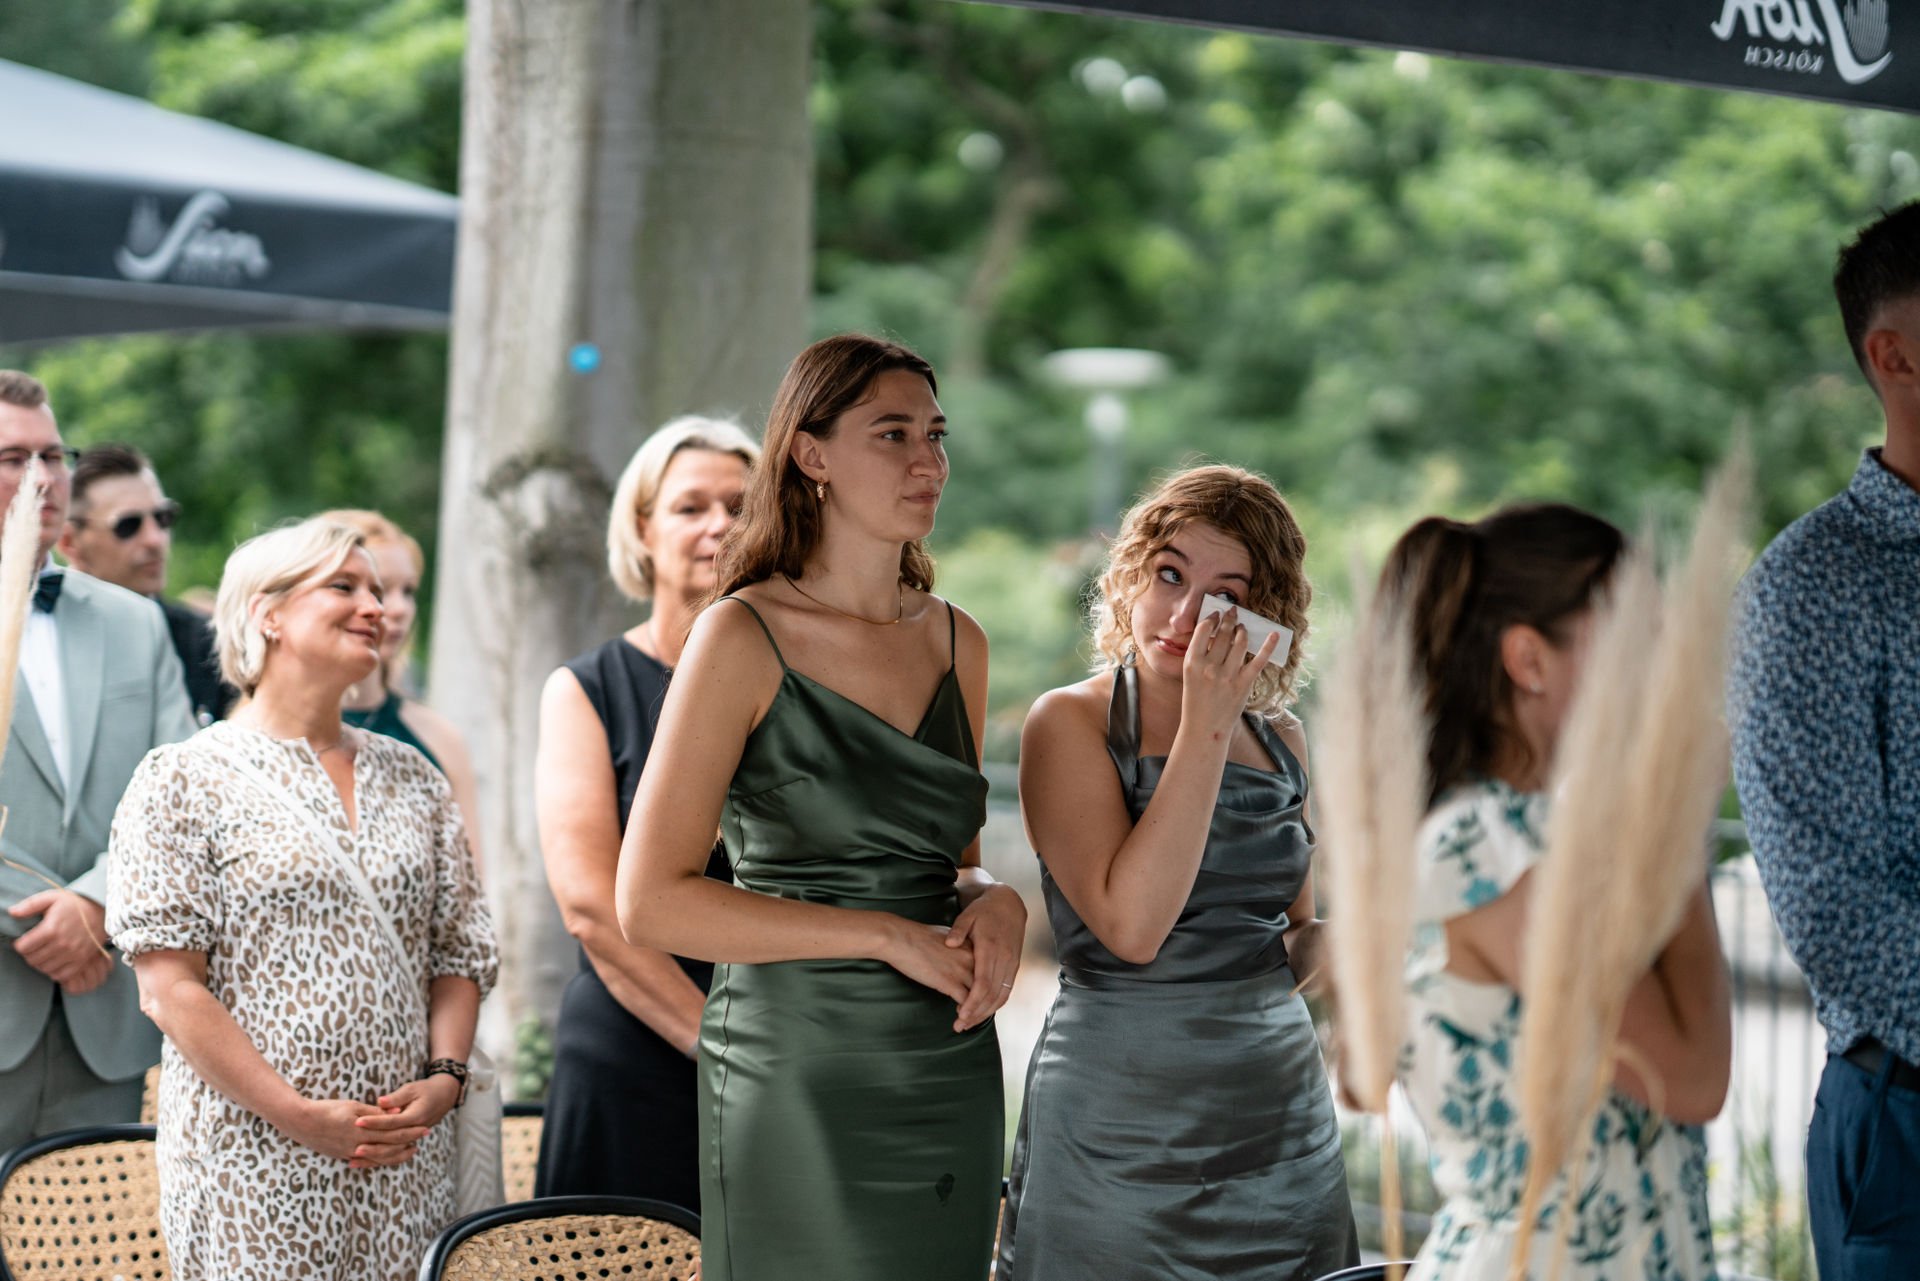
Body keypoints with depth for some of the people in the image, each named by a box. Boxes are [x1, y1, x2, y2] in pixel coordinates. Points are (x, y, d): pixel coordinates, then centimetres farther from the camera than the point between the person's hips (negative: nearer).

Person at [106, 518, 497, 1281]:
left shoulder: (413, 781, 14)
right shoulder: (185, 781, -2)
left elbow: (462, 953, 14)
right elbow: (167, 986, -8)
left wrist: (445, 1077, -4)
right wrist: (298, 1115, -13)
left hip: (405, 1156, 4)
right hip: (253, 1155, -4)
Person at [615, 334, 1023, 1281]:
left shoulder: (957, 642, 11)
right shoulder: (744, 637, -7)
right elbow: (651, 902, -12)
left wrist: (995, 904, 0)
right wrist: (886, 936, -15)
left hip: (953, 1078, 5)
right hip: (798, 1081, -5)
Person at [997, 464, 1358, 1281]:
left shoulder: (1279, 738, 8)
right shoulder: (1072, 724, -7)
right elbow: (1131, 927, -21)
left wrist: (1316, 946, -1)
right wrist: (1204, 729, -19)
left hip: (1281, 1112, 5)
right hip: (1122, 1115, -5)